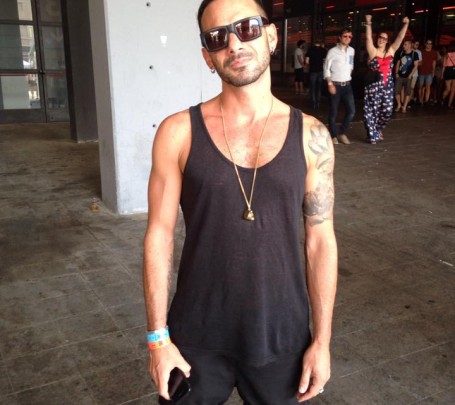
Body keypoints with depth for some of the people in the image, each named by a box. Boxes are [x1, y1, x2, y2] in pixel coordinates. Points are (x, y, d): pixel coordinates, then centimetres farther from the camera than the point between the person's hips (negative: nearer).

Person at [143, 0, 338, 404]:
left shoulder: (310, 136, -5)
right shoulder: (178, 132, -8)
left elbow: (321, 240, -1)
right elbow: (160, 235, -5)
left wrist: (322, 339, -1)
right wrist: (158, 336, -4)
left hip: (282, 337, 1)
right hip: (197, 338, 0)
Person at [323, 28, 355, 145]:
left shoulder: (351, 50, 8)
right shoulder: (333, 51, -8)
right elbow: (326, 69, -8)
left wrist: (348, 77, 16)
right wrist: (330, 84, -15)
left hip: (347, 85, 5)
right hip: (335, 85, -5)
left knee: (351, 110, -3)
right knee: (333, 112, 2)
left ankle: (342, 133, 14)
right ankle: (333, 135, 16)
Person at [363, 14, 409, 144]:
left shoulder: (391, 50, 10)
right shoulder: (373, 51, -1)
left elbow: (400, 38, 5)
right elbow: (369, 38, -12)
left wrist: (406, 24, -3)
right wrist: (368, 23, -22)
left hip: (387, 85, 4)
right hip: (374, 84, -4)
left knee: (387, 110, 2)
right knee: (372, 110, -1)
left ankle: (377, 129, 27)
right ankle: (373, 135, 10)